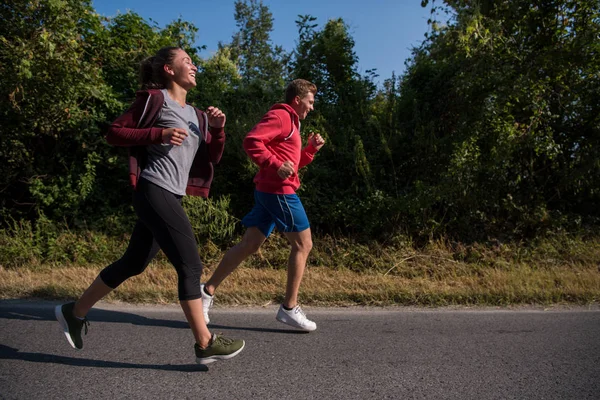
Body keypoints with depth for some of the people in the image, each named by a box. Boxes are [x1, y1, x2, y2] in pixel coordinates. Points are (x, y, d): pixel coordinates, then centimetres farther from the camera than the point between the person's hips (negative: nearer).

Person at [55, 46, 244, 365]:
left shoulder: (196, 115, 19)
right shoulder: (155, 99, -2)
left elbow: (213, 158, 17)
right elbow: (114, 133, -5)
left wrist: (217, 129, 1)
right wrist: (158, 134, -15)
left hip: (172, 196, 9)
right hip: (154, 191, -9)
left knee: (133, 263, 16)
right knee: (190, 265, -10)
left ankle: (75, 312, 34)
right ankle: (205, 344, 1)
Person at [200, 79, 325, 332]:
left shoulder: (290, 122, 25)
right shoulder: (280, 116, -7)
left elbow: (293, 162, 29)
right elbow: (251, 141, -20)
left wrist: (311, 149, 16)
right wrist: (276, 165, -23)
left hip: (269, 190, 10)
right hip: (278, 190, -10)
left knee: (249, 246, 8)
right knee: (303, 244, -1)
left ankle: (208, 291, 12)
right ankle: (289, 308, 6)